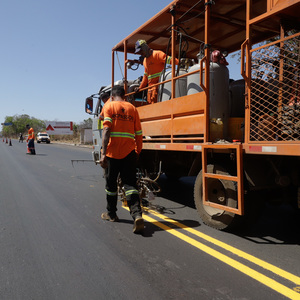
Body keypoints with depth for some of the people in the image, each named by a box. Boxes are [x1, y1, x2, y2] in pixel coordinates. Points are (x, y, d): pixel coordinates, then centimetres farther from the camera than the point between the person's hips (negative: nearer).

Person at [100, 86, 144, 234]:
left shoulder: (109, 106, 1)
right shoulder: (132, 108, 12)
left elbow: (106, 130, -12)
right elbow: (139, 134, 10)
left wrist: (103, 153, -16)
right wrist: (137, 152, 20)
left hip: (112, 151, -2)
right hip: (129, 152, 2)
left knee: (111, 183, 14)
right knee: (130, 183, 1)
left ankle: (111, 214, 29)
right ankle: (137, 215, -17)